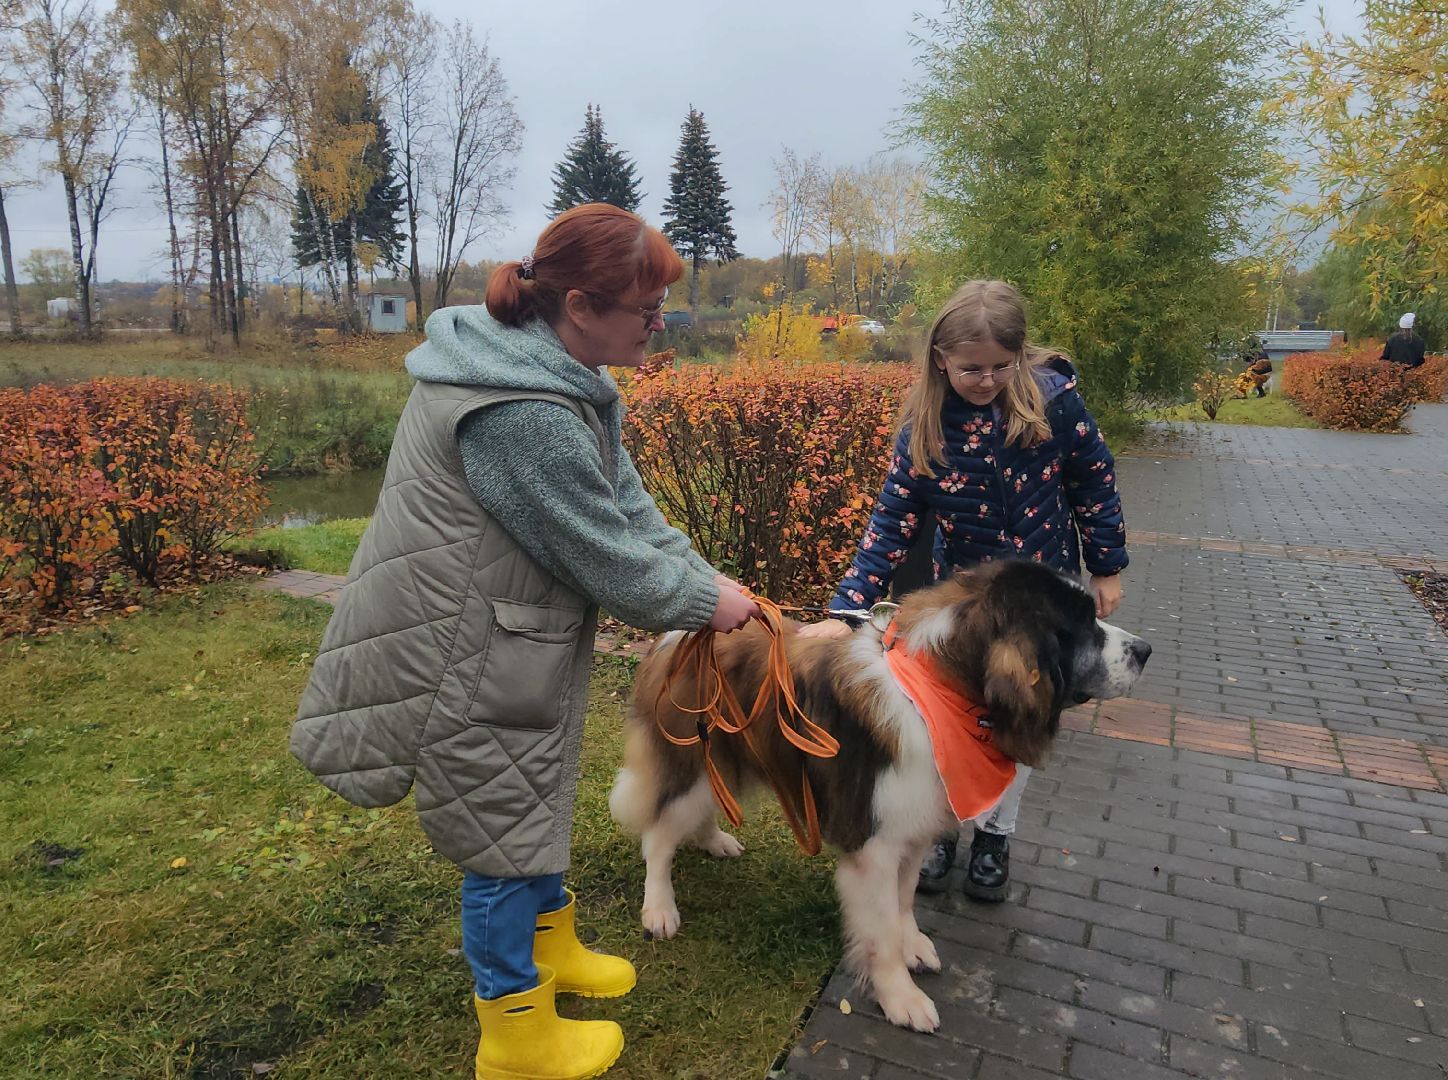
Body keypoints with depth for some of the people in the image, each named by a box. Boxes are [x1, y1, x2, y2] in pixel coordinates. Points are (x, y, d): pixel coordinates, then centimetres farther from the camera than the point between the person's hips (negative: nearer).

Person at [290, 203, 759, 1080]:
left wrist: (717, 585, 0)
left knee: (537, 804, 25)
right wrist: (704, 602, -7)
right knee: (503, 829, 7)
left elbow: (628, 507, 6)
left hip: (519, 638, 10)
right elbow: (607, 556, -22)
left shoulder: (568, 380, 3)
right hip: (467, 661, -10)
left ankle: (551, 948, 49)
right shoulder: (523, 413, -29)